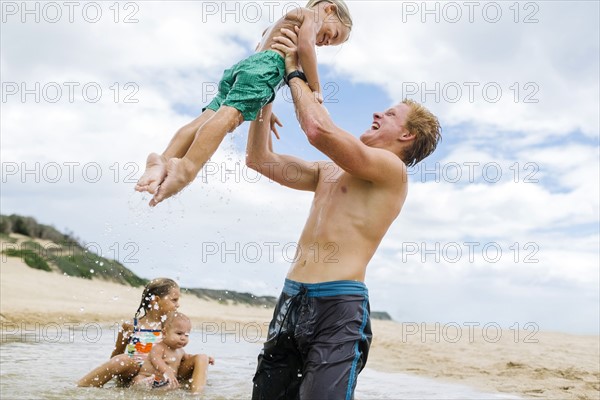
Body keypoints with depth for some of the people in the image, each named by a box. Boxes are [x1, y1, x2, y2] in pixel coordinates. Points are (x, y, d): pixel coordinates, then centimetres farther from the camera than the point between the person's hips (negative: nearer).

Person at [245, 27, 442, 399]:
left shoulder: (392, 168, -4)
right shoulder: (330, 171, 21)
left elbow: (320, 129, -18)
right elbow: (261, 159, 20)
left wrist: (295, 72, -2)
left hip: (338, 303, -8)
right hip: (292, 297, 8)